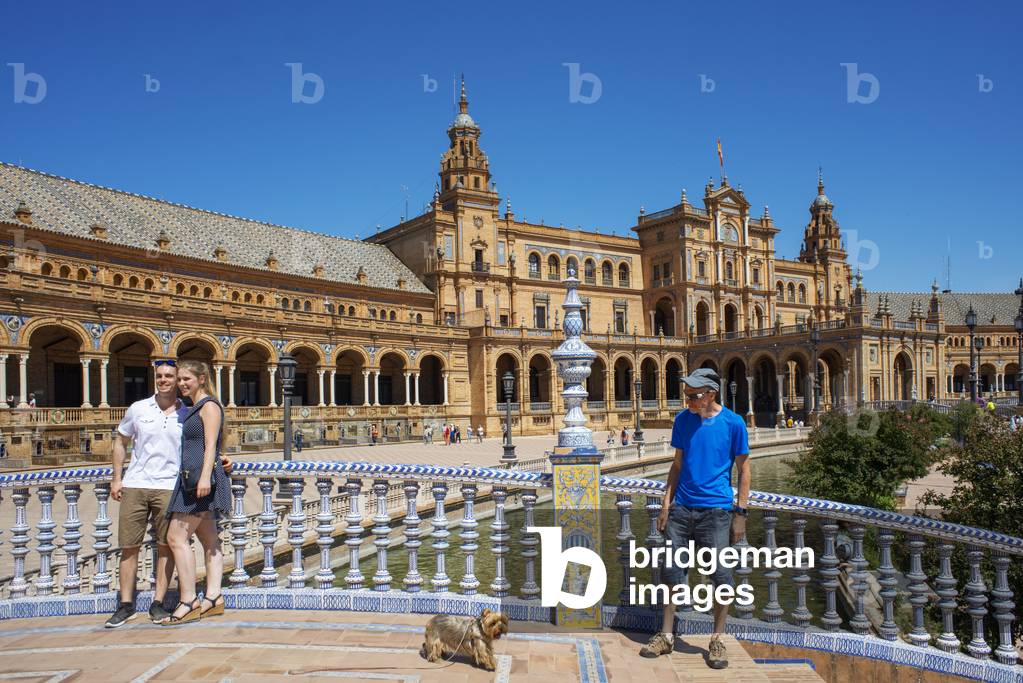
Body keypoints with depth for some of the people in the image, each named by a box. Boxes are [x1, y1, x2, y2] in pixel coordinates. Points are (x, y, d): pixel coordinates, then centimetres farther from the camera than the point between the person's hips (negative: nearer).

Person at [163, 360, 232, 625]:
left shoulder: (209, 406, -6)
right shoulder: (193, 409, 22)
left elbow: (210, 445, -16)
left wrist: (205, 476, -27)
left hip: (201, 478, -10)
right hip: (191, 480, 10)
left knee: (176, 537, -11)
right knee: (209, 540, 7)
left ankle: (188, 601, -10)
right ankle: (213, 597, 9)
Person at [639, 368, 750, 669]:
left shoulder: (733, 423, -6)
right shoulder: (682, 420, 5)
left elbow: (744, 469, -1)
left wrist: (740, 512, -6)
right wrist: (666, 504, 7)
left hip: (716, 510, -3)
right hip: (681, 508, 4)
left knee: (721, 575, 1)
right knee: (673, 571, 7)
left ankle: (717, 641, 18)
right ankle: (666, 636, 20)